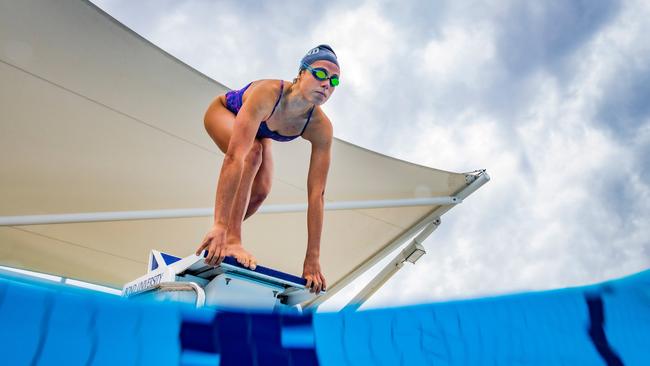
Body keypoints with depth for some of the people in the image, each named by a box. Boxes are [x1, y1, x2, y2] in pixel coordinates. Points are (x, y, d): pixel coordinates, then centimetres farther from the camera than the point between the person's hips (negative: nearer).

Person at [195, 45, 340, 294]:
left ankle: (219, 239, 17)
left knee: (260, 191, -9)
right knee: (252, 153, -33)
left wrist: (313, 258, -33)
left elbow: (316, 194, -32)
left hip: (258, 128, 5)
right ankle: (231, 240, -29)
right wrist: (219, 225, -59)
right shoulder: (267, 94, -46)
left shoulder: (321, 128, -33)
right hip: (222, 112, -5)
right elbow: (235, 157, -54)